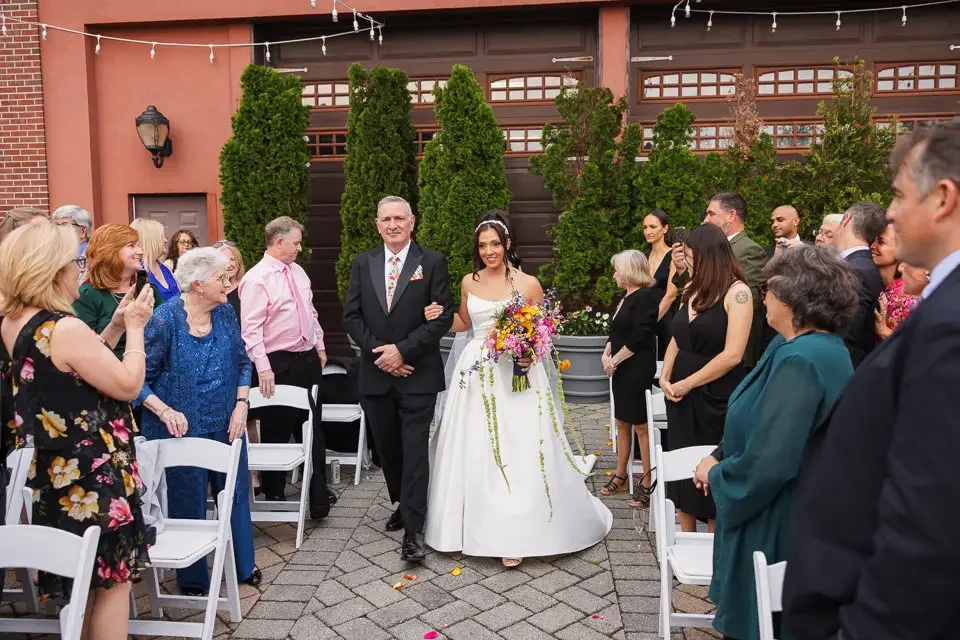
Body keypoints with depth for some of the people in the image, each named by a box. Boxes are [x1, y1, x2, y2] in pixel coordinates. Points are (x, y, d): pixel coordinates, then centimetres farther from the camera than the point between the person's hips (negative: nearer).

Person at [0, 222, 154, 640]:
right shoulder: (66, 329, -24)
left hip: (54, 475, 9)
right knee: (114, 578, 6)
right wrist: (135, 328, -8)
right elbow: (128, 385, -19)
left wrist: (117, 325, 9)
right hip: (93, 477, -9)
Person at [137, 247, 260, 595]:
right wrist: (166, 412, -25)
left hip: (225, 424, 5)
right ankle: (193, 580, 31)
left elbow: (242, 362, 7)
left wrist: (242, 404, -5)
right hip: (183, 429, -5)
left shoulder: (225, 312, -2)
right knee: (188, 503, 10)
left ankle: (243, 565, 37)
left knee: (235, 494, 16)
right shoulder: (166, 319, -17)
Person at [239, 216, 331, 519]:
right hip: (279, 364, -8)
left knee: (313, 431, 12)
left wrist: (319, 346, 16)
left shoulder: (298, 271, 10)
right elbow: (251, 328, -20)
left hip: (308, 359, 8)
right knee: (277, 433, 6)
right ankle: (273, 497, 23)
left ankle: (318, 500, 21)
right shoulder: (256, 279, -15)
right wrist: (263, 368, -26)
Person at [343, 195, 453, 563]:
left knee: (415, 450, -4)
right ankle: (404, 505, 35)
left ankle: (413, 529, 1)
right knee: (387, 448, 15)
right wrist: (378, 352, -9)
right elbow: (351, 316, 5)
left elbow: (443, 316, -8)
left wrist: (403, 350, -15)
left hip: (417, 374, -4)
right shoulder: (362, 264, 8)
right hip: (375, 374, 4)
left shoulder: (432, 262, -2)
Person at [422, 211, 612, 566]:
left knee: (517, 453, -2)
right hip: (476, 375, 4)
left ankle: (515, 533, 8)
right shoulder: (469, 282, 6)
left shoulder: (528, 284, -4)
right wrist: (440, 316, 1)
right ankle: (473, 525, 24)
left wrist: (531, 353, -16)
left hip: (516, 376, -3)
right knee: (472, 453, 8)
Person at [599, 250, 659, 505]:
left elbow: (638, 339, -21)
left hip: (638, 371, -10)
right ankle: (620, 476, 26)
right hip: (621, 370, 10)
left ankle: (648, 484, 6)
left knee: (641, 426, -3)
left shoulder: (645, 297, -14)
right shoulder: (626, 298, 14)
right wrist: (605, 354, 0)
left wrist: (615, 360, -13)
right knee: (622, 424, 15)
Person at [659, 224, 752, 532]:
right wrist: (665, 377, -4)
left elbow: (732, 354, -21)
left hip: (715, 400, -7)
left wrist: (686, 384, -16)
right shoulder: (693, 290, 8)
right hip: (680, 396, 7)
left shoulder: (737, 291, -14)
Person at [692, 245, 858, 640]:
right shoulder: (825, 347, 4)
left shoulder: (799, 360, -28)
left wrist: (719, 476, -13)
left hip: (774, 525, -9)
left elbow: (769, 461, -31)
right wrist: (719, 456, 1)